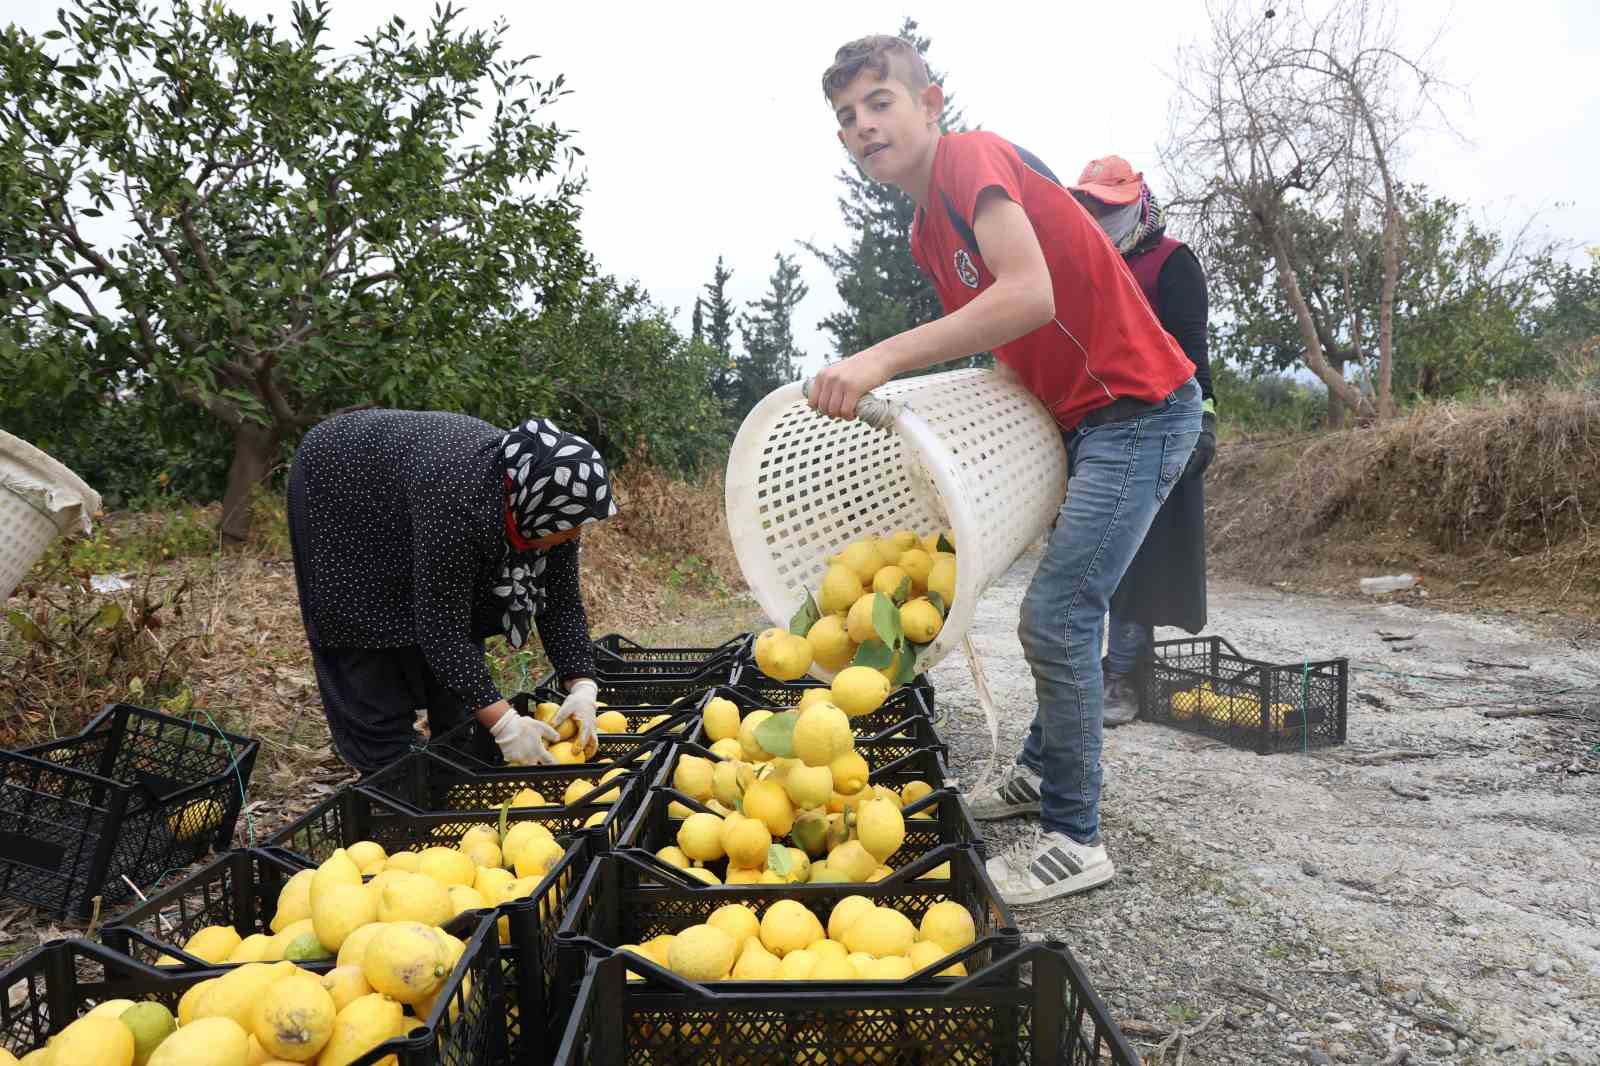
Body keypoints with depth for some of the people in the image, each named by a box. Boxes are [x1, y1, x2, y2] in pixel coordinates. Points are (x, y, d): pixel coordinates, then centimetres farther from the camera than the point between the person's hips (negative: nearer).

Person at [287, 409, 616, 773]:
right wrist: (503, 722, -38)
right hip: (339, 487, -6)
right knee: (371, 632, -8)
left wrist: (581, 686, -25)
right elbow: (440, 626, -37)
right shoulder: (457, 503, -42)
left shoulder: (545, 494, -22)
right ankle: (387, 767, 3)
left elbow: (561, 601, -15)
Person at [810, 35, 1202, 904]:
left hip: (1138, 409, -10)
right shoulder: (926, 236, 12)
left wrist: (883, 358, -34)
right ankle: (1043, 773, 38)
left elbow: (1030, 297, -31)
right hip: (1081, 418, 10)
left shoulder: (973, 157, -16)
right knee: (1063, 607, 20)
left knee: (1057, 617, -13)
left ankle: (1073, 840, 1)